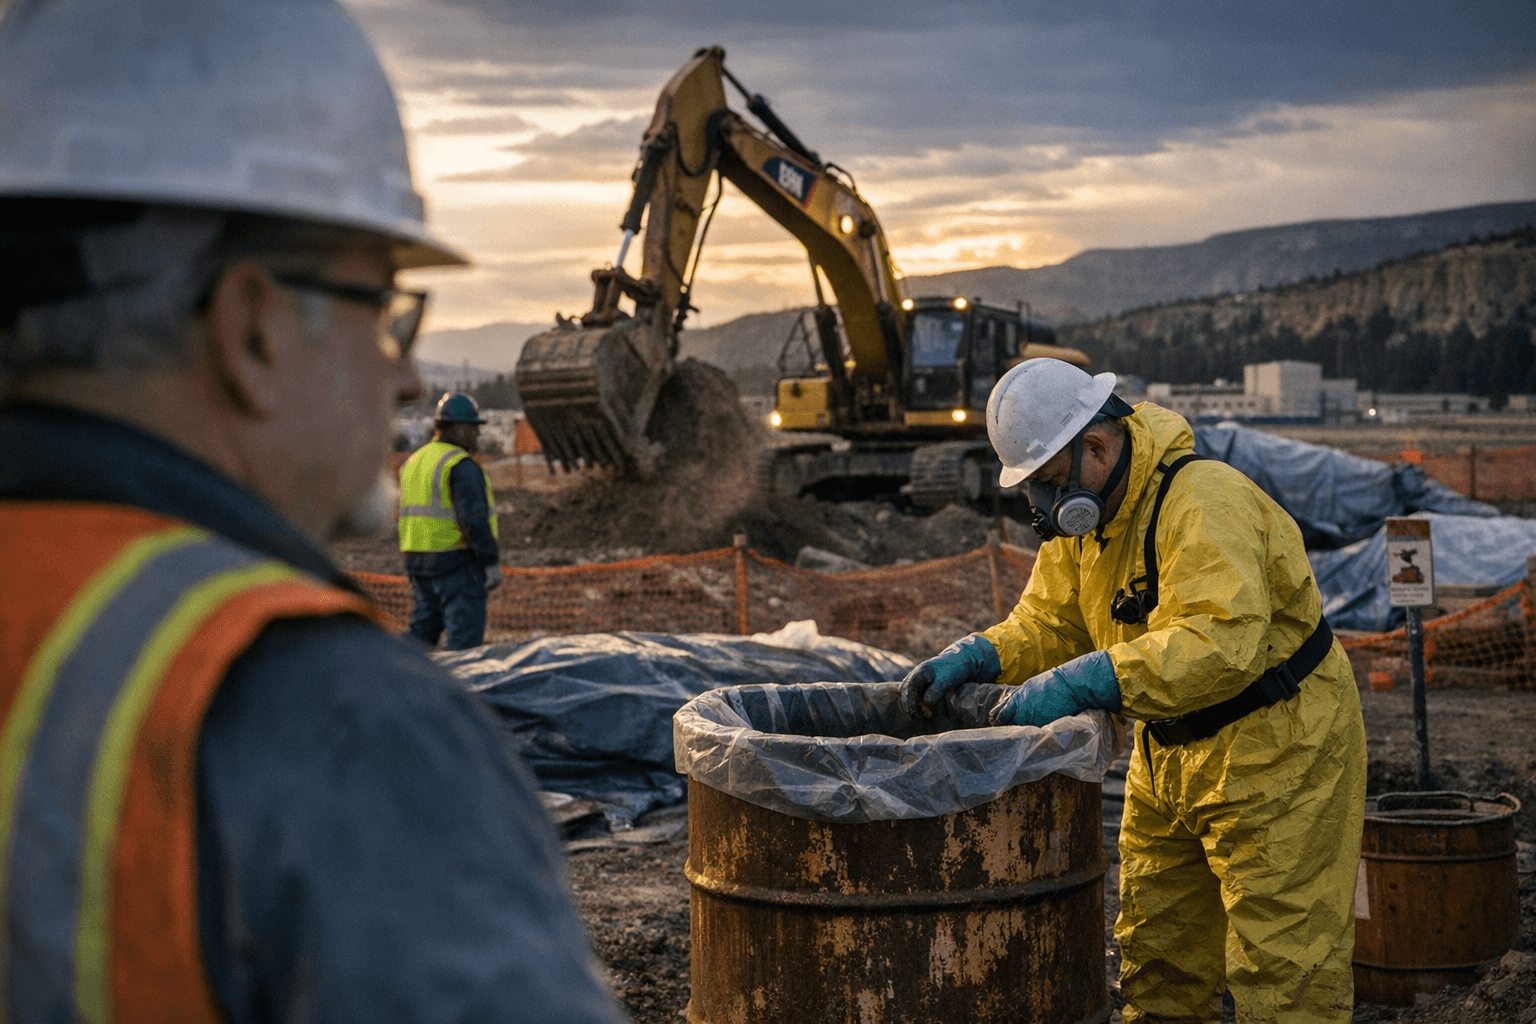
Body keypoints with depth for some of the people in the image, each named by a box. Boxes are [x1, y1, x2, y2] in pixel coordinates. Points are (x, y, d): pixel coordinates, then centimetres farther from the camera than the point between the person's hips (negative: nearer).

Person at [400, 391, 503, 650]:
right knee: (465, 638, -6)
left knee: (422, 632, 14)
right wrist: (491, 562, -16)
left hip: (418, 560, 8)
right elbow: (474, 519, -20)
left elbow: (404, 518, 18)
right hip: (457, 561, -8)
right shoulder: (461, 466, -12)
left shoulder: (413, 462, 15)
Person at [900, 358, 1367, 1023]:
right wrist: (974, 656, -13)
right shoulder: (1084, 515, 2)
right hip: (1171, 756, 9)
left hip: (1277, 752, -9)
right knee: (1156, 956, 16)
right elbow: (1050, 623, 7)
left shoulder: (1204, 503, -27)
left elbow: (1221, 644, -40)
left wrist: (1082, 682, -44)